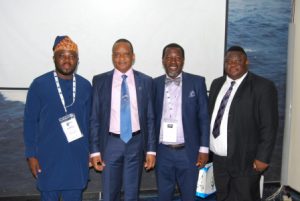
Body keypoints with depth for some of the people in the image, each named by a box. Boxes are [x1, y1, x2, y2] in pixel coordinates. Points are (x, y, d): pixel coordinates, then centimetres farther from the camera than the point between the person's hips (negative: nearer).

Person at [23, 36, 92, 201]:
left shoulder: (85, 86, 2)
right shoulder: (39, 84, -7)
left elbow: (88, 121, 8)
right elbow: (30, 122, -3)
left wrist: (89, 151, 9)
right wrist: (31, 154, -5)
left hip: (77, 157, 3)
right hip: (48, 157, -2)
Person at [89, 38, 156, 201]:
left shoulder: (145, 81, 0)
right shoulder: (100, 81, -1)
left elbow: (150, 118, 2)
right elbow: (95, 118, 0)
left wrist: (151, 149, -1)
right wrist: (95, 150, -4)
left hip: (136, 142, 1)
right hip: (111, 143, 0)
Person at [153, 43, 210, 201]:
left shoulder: (197, 82, -3)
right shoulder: (155, 84, 3)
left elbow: (204, 117, -2)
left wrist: (204, 148, -6)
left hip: (188, 152, -1)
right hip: (162, 152, 2)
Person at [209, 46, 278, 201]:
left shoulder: (263, 86, -9)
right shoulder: (217, 84, 9)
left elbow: (269, 126, -11)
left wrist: (263, 157, -14)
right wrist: (205, 148, 9)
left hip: (245, 160, -5)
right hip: (218, 158, 5)